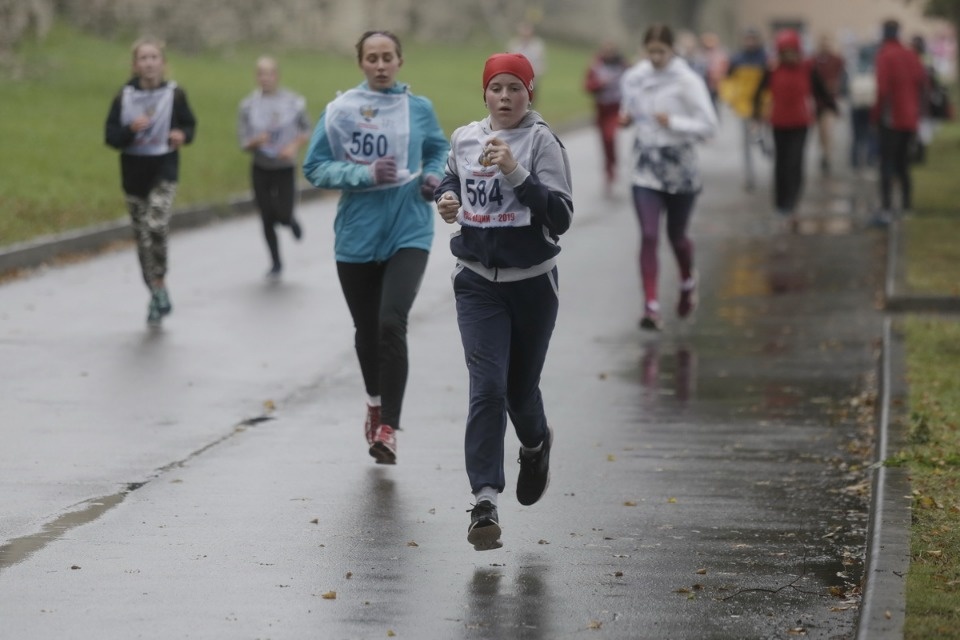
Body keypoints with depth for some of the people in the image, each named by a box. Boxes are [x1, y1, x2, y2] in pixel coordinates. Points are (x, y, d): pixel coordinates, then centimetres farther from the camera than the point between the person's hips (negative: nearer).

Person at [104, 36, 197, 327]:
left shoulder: (174, 94, -4)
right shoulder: (124, 97, -1)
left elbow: (190, 125, 9)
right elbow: (110, 136, -1)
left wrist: (182, 135, -13)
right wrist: (131, 130, -21)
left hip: (164, 170, -3)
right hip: (133, 171, 3)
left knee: (156, 226, -23)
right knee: (142, 236, 6)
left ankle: (159, 286, -4)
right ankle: (158, 295, 21)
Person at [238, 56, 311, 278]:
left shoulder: (294, 102, -8)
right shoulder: (248, 105, -7)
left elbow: (306, 131, 5)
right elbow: (243, 142, -2)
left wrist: (294, 146, -13)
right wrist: (256, 141, -24)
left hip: (285, 168, -1)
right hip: (260, 169, 1)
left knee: (283, 214, -9)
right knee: (267, 220, 3)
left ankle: (291, 221, 30)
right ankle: (276, 263, 22)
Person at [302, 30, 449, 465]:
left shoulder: (419, 108, 1)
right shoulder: (340, 110, -3)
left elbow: (438, 149, 19)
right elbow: (315, 168, -4)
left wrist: (435, 175, -2)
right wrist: (365, 173, -17)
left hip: (408, 232, -1)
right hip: (357, 234, 1)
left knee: (392, 323, -18)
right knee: (366, 329, 14)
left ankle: (388, 428, -16)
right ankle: (375, 403, 42)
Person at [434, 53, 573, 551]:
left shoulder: (542, 142, -11)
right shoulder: (464, 139, 3)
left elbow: (561, 218, -18)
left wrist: (516, 174, -27)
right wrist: (446, 197, 2)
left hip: (532, 282, -2)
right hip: (477, 282, 2)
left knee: (520, 388, 13)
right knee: (487, 387, -12)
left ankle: (535, 445, 49)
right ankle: (485, 502, -14)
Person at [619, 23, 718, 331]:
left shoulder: (687, 81, -11)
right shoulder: (633, 77, 1)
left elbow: (708, 126, -11)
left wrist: (673, 123, -22)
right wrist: (625, 118, -4)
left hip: (680, 168, -2)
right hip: (646, 169, 2)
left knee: (677, 235, 13)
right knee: (649, 236, -11)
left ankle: (688, 282, 45)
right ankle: (651, 306, -11)